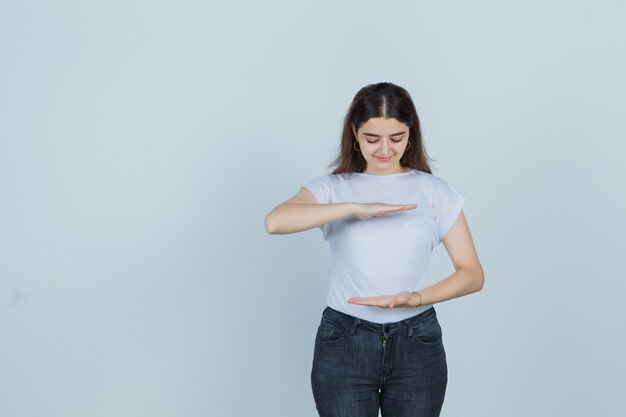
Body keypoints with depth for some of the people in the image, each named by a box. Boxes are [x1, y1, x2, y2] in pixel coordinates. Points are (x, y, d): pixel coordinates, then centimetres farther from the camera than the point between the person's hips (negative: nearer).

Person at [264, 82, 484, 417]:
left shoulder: (435, 191, 4)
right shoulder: (332, 188, 2)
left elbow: (472, 273, 1)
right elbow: (275, 222, -18)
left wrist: (415, 298, -16)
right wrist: (356, 208, -25)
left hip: (416, 344, 1)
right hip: (344, 344, -1)